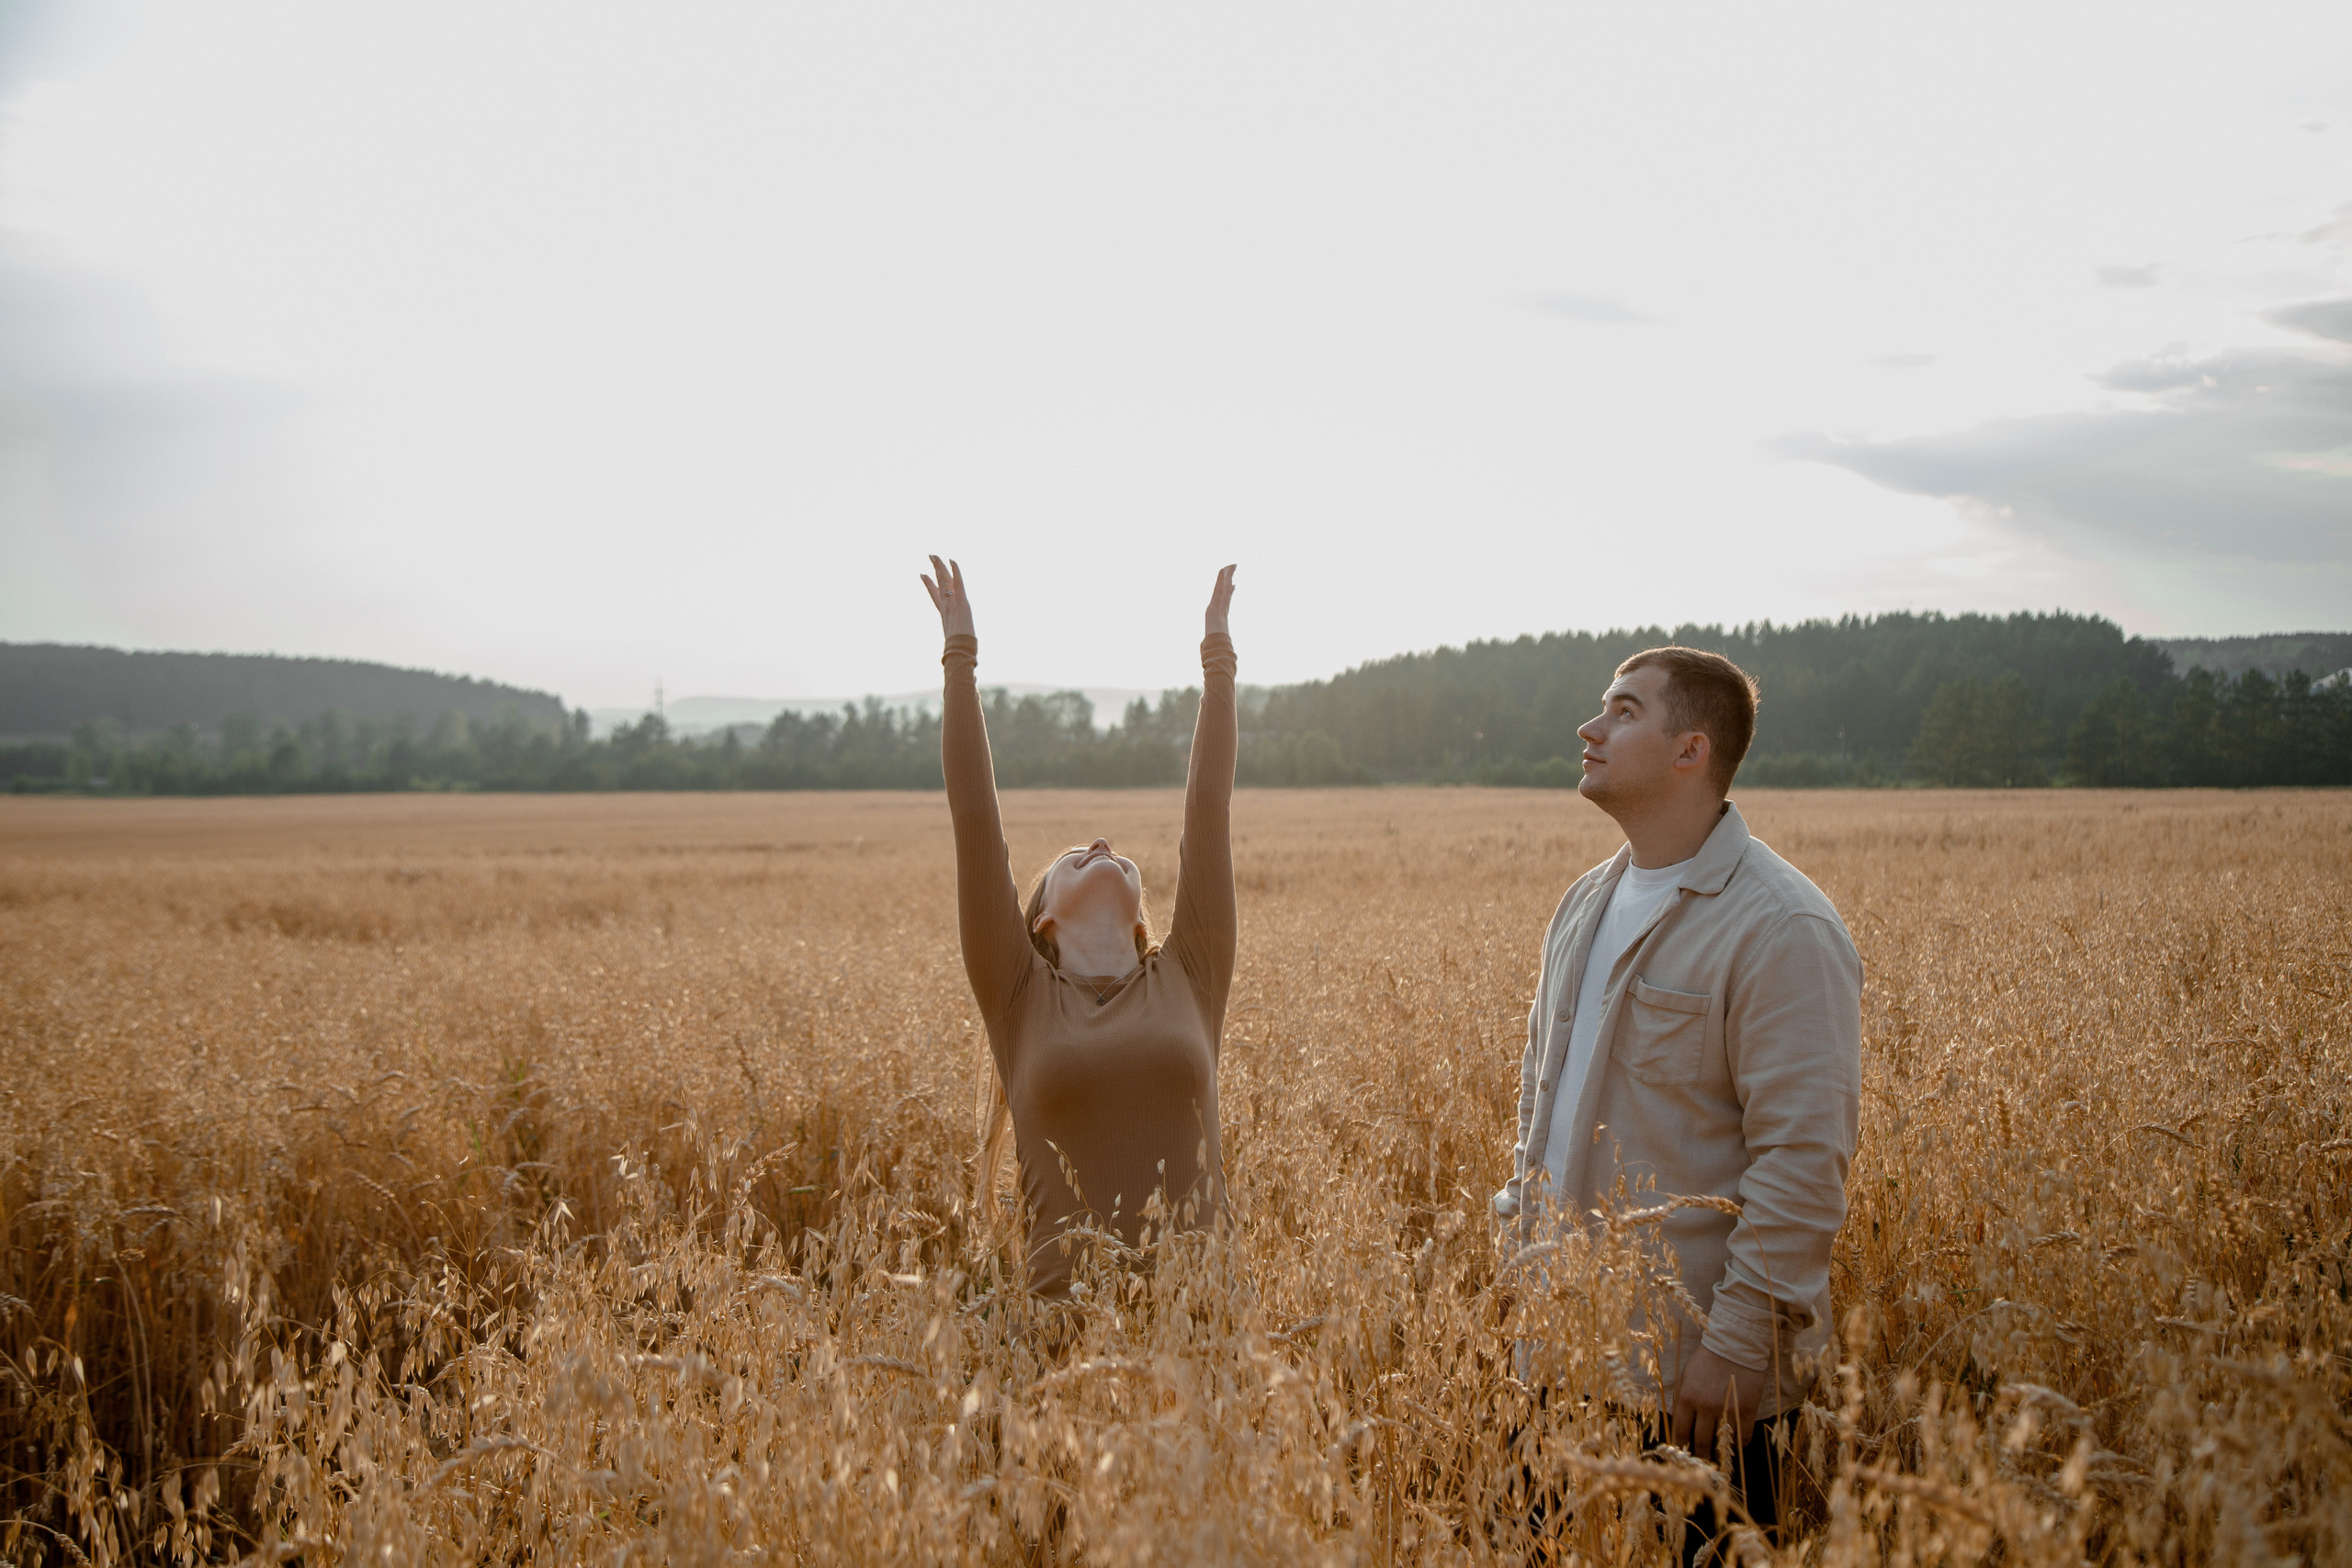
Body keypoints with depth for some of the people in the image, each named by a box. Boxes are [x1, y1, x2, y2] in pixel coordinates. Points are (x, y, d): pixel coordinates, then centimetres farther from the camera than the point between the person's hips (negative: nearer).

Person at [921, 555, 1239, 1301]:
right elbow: (975, 819, 5)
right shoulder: (1021, 1000, 7)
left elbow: (1208, 806, 10)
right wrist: (960, 655, 6)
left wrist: (1218, 652, 13)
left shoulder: (1188, 980, 10)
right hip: (1071, 1301, -1)